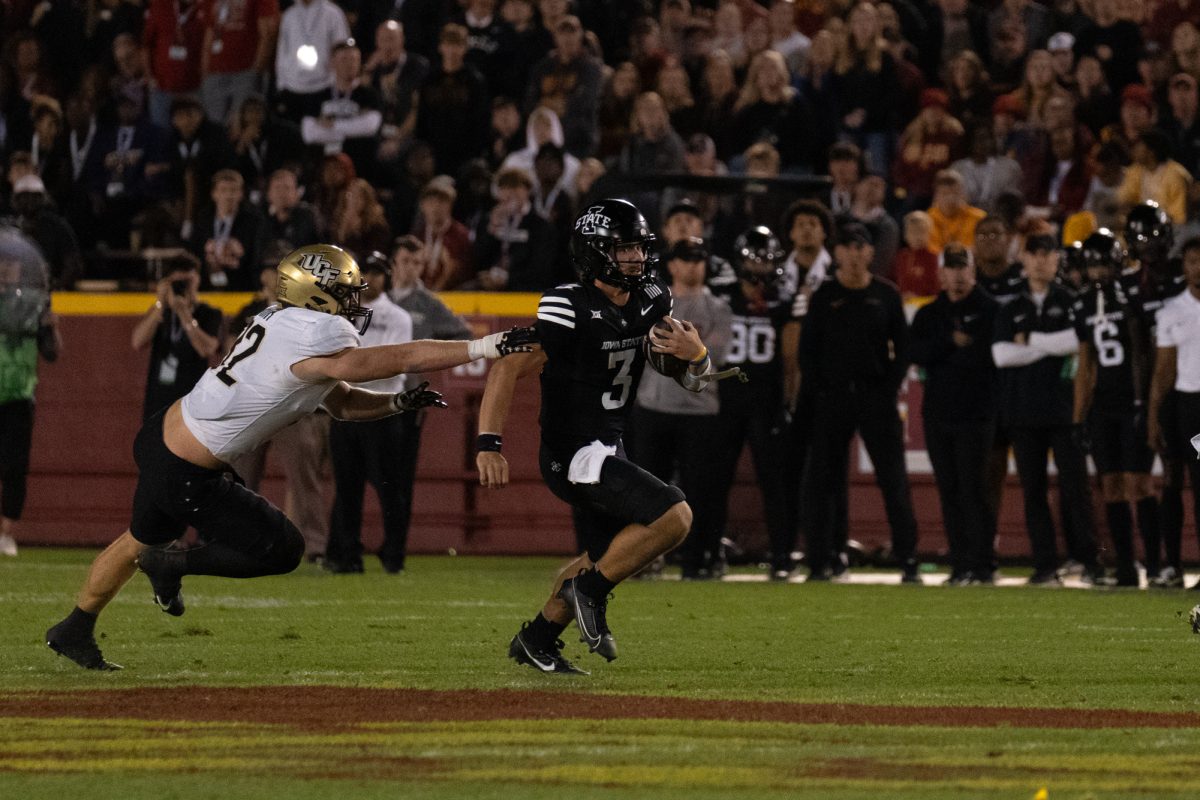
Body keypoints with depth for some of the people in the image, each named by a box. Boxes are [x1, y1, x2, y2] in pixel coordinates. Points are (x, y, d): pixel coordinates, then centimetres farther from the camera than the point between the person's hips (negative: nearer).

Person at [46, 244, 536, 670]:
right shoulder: (316, 345, -25)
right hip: (186, 476, -10)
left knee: (143, 539, 31)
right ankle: (170, 565, 12)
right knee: (281, 551, 3)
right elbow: (400, 359, -23)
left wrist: (400, 403, -2)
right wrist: (488, 347, -20)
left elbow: (343, 404, 13)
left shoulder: (291, 326, 5)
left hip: (161, 436, 10)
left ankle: (74, 631, 46)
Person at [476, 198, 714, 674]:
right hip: (574, 453, -9)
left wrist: (695, 354, -15)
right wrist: (489, 446, -31)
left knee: (606, 554, 22)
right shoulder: (571, 310, -21)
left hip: (607, 448, 9)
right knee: (674, 517, -19)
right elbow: (507, 371, -23)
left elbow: (691, 380, 9)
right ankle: (589, 590, -3)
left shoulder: (650, 303, 2)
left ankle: (536, 640, 34)